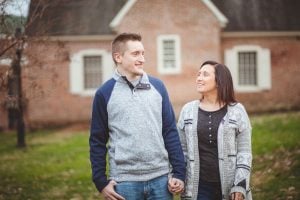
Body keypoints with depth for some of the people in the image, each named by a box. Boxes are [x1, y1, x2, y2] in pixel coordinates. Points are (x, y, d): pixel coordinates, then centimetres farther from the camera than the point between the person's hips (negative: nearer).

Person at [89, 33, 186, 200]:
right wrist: (101, 181, -2)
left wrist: (179, 172, 1)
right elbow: (97, 141, 2)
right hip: (124, 181, -2)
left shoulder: (157, 86, 6)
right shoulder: (105, 93, -1)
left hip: (160, 178, 2)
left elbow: (170, 132, 6)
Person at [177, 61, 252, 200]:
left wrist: (240, 186, -9)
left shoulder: (236, 111, 0)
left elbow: (244, 152, -2)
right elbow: (182, 149, 7)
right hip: (198, 187, 1)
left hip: (230, 187, -1)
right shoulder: (188, 110, 5)